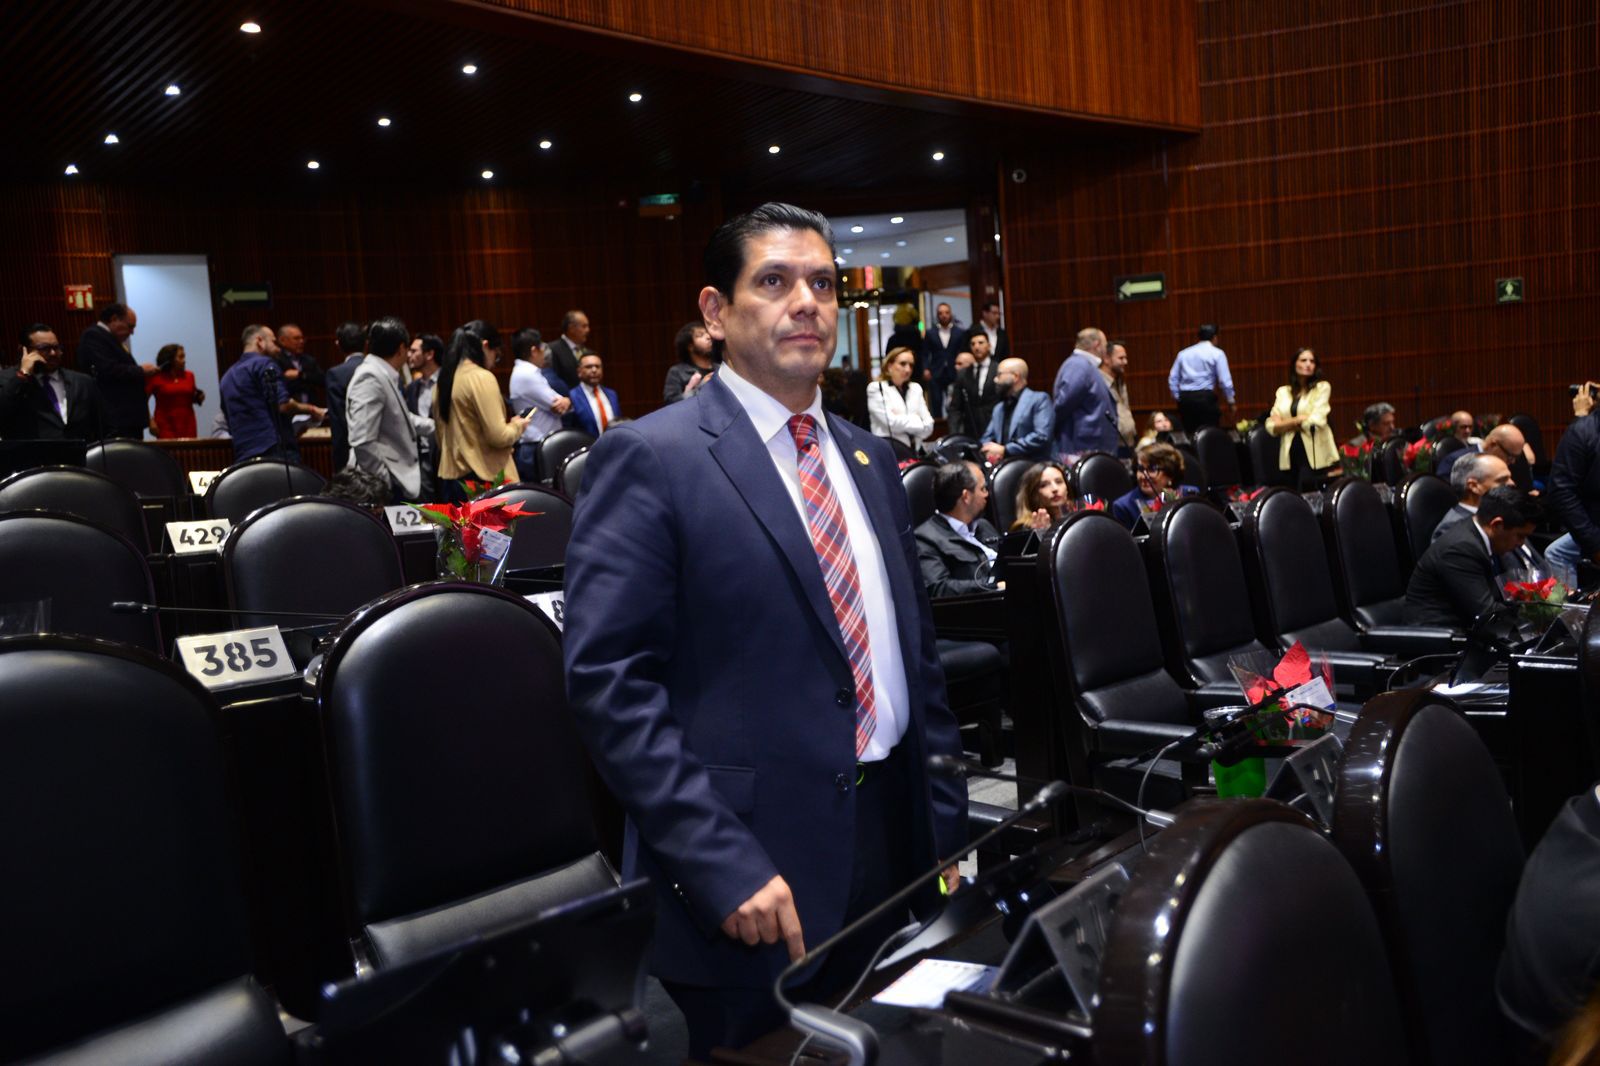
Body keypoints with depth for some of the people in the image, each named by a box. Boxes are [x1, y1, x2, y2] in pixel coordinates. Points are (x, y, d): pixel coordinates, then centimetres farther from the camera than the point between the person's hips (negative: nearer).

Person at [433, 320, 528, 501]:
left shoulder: (444, 380, 10)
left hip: (451, 476, 8)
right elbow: (498, 437, -16)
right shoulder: (482, 378, -13)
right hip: (483, 478, -8)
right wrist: (517, 426, 2)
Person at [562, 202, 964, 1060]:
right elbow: (610, 681, -16)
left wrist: (947, 826, 10)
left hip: (893, 849, 6)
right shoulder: (652, 458, -10)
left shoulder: (868, 461, 12)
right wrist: (721, 864, -20)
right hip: (747, 871, -6)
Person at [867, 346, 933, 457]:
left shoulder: (916, 388, 17)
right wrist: (917, 421, 3)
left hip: (915, 450, 5)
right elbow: (893, 423, -11)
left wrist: (903, 421, -8)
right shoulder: (876, 388, 0)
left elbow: (928, 426, 7)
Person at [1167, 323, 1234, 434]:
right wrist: (1231, 402, 6)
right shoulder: (1217, 353, 2)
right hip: (1205, 397, -4)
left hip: (1185, 398, 4)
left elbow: (1172, 379, 9)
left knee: (1189, 434, 8)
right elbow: (1225, 381, -3)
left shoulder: (1184, 353, 13)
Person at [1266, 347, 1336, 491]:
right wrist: (1299, 420, -9)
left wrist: (1286, 423, 1)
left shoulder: (1322, 387, 3)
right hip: (1291, 453, 4)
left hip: (1315, 455, -4)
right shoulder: (1283, 391, 13)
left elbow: (1316, 421, -9)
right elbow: (1272, 426, 2)